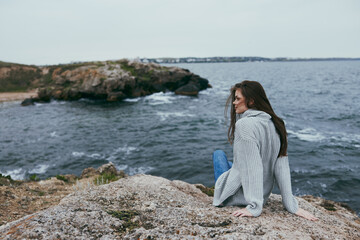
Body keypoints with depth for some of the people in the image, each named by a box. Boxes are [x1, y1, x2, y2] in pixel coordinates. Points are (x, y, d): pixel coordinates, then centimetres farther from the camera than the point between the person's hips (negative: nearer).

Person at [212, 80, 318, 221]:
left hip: (235, 197, -7)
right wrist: (291, 205, -2)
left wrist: (254, 207, -25)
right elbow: (282, 167, -3)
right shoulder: (275, 124, -3)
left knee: (218, 154, 21)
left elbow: (252, 169, -30)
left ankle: (220, 197, 29)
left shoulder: (244, 125, -26)